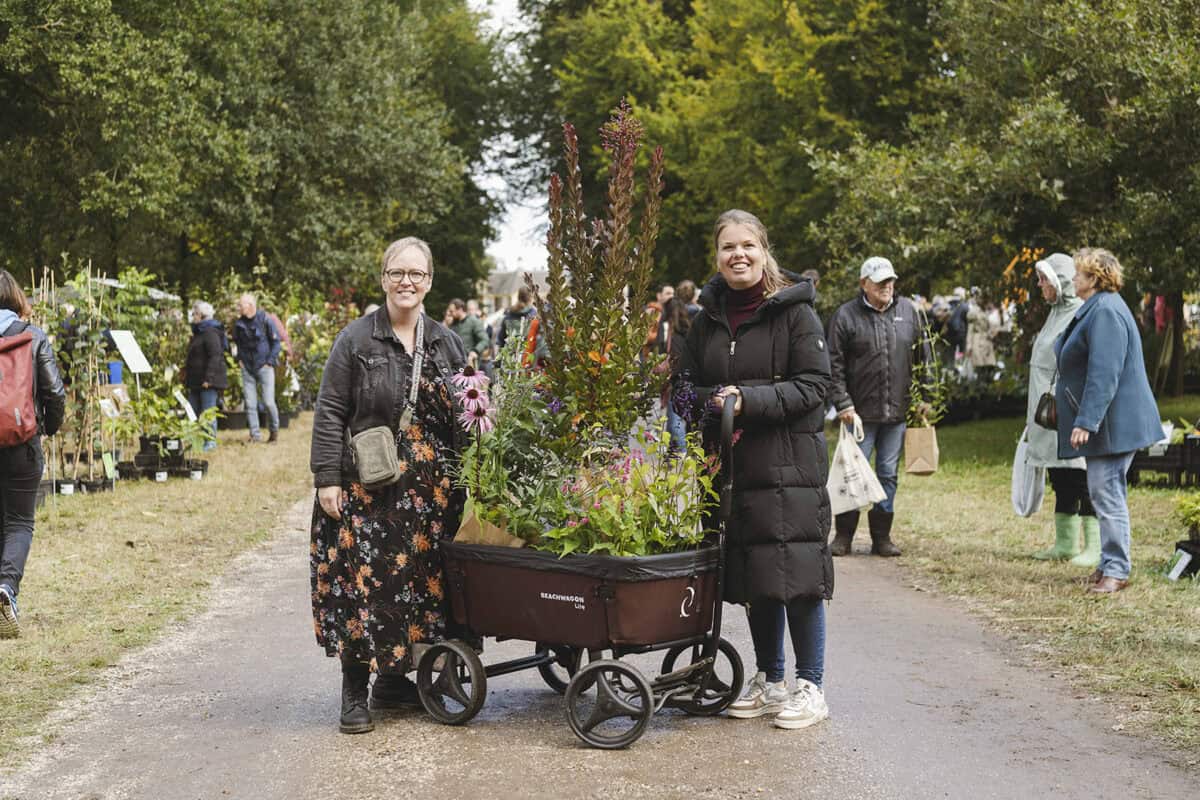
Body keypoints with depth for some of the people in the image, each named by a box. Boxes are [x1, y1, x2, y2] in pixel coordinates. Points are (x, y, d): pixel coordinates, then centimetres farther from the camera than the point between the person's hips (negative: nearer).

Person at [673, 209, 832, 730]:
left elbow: (814, 384, -10)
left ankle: (810, 687, 6)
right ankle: (768, 681, 24)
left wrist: (750, 400, -19)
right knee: (752, 577, 11)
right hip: (732, 465, 5)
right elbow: (684, 381, 16)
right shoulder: (708, 317, 11)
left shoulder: (793, 311, -5)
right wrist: (715, 404, -5)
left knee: (796, 572, -5)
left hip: (790, 464, -5)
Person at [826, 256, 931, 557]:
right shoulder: (846, 316, -3)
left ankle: (882, 536, 17)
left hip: (898, 411, 3)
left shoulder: (908, 311, 8)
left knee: (888, 475, 9)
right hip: (860, 412, -3)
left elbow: (923, 356, 13)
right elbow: (834, 365, -4)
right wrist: (842, 404, -10)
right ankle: (843, 536, 9)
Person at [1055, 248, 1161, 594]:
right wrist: (1083, 419, 25)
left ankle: (1116, 570, -4)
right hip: (1101, 424, 11)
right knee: (1104, 493, 15)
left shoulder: (1106, 312, -20)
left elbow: (1103, 374, -26)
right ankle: (1109, 564, 22)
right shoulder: (1094, 309, 15)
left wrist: (1086, 422, -28)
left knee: (1106, 492, -8)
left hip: (1113, 423, -11)